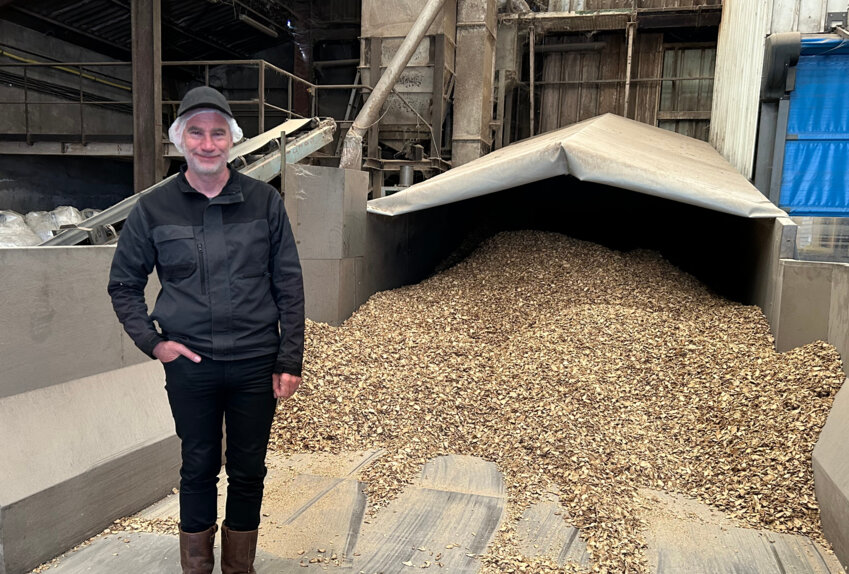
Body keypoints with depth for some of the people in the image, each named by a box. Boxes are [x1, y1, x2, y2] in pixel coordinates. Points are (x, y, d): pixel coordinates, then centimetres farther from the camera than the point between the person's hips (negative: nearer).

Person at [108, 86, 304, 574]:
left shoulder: (264, 200, -2)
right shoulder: (153, 208, 0)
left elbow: (289, 285, -1)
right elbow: (123, 284, 10)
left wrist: (290, 360, -3)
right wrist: (151, 341, -3)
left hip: (256, 364, 0)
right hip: (190, 365, 0)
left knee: (248, 470, 13)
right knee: (199, 467, 14)